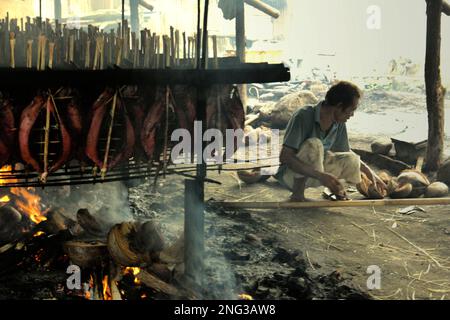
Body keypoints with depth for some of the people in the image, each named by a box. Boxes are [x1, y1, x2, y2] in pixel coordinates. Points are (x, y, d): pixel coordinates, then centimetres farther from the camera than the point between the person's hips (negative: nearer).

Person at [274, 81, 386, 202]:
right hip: (291, 175, -6)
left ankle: (333, 187, 13)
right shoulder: (303, 116, -26)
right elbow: (284, 157, -32)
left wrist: (370, 173, 13)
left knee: (351, 161, -17)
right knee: (313, 145, -34)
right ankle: (297, 195, -19)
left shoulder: (339, 124, -4)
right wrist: (320, 175, -40)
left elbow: (346, 153, 16)